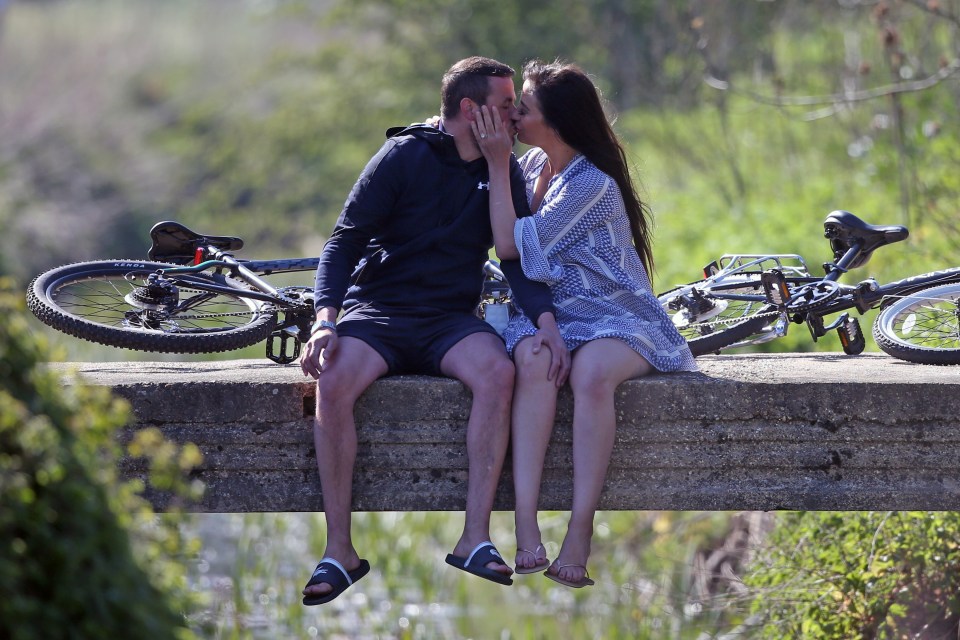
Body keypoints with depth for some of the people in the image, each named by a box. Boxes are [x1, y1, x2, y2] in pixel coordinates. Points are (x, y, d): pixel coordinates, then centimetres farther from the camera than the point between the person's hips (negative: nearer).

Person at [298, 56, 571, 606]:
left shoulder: (503, 171, 8)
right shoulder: (405, 157, -5)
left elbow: (517, 256, 4)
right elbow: (344, 242, -6)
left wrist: (546, 319, -17)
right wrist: (326, 320, -22)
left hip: (450, 320, 3)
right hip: (378, 312, -3)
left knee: (498, 372, -32)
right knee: (334, 382, -34)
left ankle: (476, 538, -30)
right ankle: (340, 551, -27)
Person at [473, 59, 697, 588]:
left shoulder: (592, 184, -13)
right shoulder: (534, 164, 12)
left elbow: (512, 246, -15)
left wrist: (499, 166, -12)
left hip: (613, 317, -5)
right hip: (550, 313, 5)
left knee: (591, 373, -40)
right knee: (533, 361, -33)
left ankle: (578, 536, -39)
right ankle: (526, 530, -45)